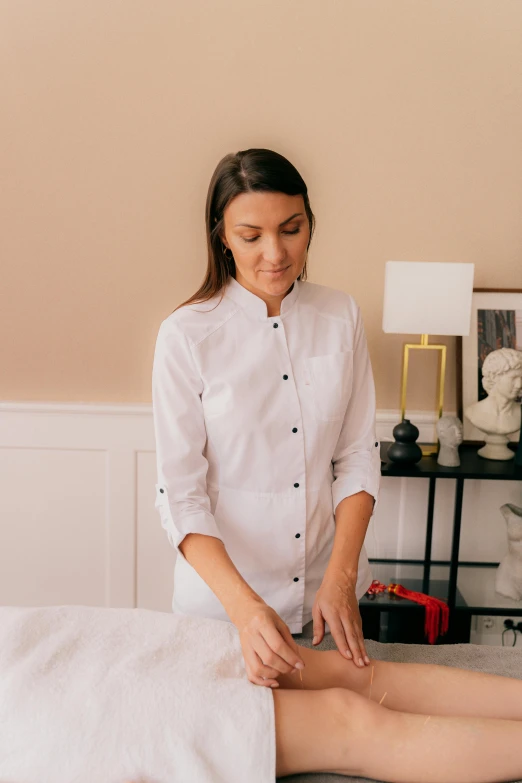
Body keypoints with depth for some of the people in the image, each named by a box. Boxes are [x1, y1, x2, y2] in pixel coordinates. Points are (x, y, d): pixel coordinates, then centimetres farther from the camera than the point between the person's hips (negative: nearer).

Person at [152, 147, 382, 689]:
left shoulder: (341, 316, -4)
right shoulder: (186, 335, -14)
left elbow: (359, 457, -3)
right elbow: (179, 493, -14)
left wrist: (340, 580, -13)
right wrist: (245, 607, -25)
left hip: (329, 589, 3)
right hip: (222, 595, -2)